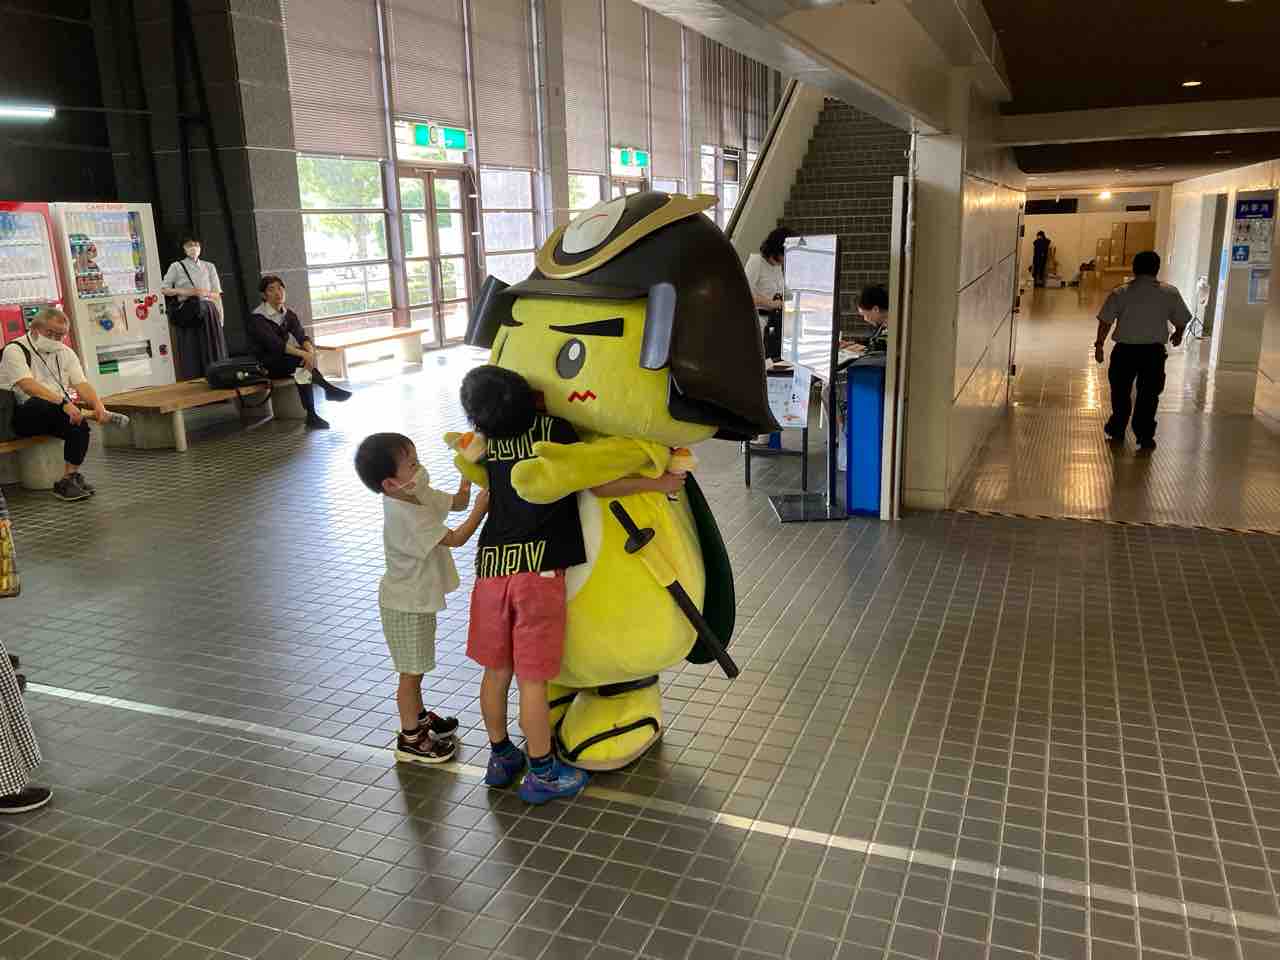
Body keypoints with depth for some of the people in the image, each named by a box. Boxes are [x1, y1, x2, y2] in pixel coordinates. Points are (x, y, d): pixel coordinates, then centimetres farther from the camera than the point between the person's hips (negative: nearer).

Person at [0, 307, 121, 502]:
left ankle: (68, 479, -19)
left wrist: (98, 406, -19)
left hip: (57, 414, 5)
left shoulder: (65, 353, 14)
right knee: (44, 405, -37)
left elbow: (82, 384, 3)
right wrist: (64, 403, -36)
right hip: (20, 416, -5)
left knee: (79, 425, -28)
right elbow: (29, 386, -23)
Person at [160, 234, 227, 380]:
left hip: (208, 313, 2)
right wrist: (183, 292, -7)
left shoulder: (209, 266, 12)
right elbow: (164, 289, 5)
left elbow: (217, 294, 10)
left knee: (212, 352, 0)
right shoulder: (176, 266, 7)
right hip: (188, 313, -2)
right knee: (190, 352, -4)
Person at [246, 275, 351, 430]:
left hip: (284, 359, 5)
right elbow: (275, 343, -28)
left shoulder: (288, 314, 5)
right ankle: (328, 389, -24)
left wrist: (310, 351, -31)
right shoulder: (257, 318, -15)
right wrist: (303, 353, -39)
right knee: (301, 360, -32)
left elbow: (302, 336, -8)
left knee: (304, 366, -27)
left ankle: (311, 415, -30)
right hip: (265, 365, -5)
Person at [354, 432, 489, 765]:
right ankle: (410, 739, 20)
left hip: (418, 599, 9)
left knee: (416, 668, 25)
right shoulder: (405, 515, -31)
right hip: (407, 606, -9)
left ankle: (419, 717, 42)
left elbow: (457, 502, 8)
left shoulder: (415, 494, -3)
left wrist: (466, 474, -9)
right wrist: (483, 504, -23)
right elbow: (456, 538, -26)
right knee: (411, 672, 5)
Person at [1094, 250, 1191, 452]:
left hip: (1125, 350, 0)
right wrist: (1178, 334, 27)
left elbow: (1105, 322, -6)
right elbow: (1182, 320, 6)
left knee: (1121, 392, 17)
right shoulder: (1170, 293, -3)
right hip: (1154, 351, 0)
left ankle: (1117, 429, 30)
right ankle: (1145, 437, 8)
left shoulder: (1120, 293, -6)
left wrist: (1099, 344, 4)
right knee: (1148, 395, 8)